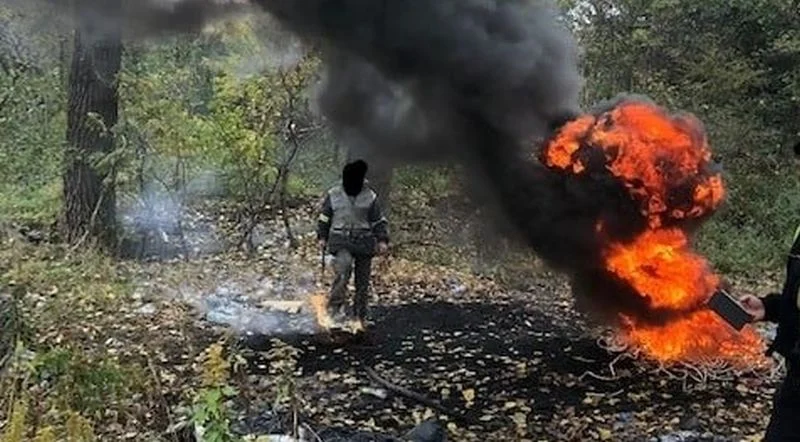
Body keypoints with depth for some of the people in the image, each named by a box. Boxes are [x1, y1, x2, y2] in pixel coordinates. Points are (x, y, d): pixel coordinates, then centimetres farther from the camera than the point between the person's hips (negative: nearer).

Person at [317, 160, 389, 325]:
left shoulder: (370, 197, 3)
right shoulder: (334, 195, 4)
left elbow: (379, 221, 9)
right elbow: (324, 217, 14)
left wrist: (382, 240, 0)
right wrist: (322, 237, 10)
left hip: (364, 242, 2)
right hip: (341, 241, -1)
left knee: (363, 281, 4)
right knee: (343, 269, -27)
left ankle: (358, 316, 17)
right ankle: (335, 306, -17)